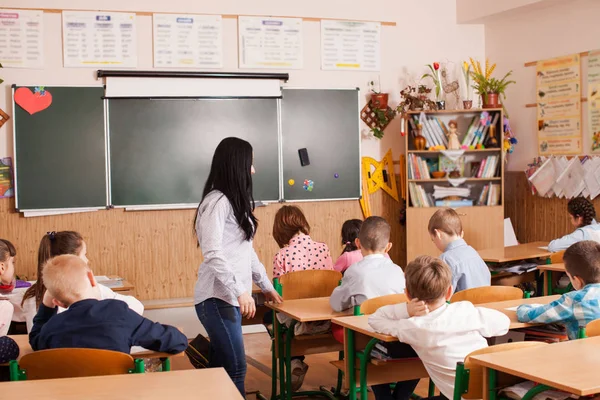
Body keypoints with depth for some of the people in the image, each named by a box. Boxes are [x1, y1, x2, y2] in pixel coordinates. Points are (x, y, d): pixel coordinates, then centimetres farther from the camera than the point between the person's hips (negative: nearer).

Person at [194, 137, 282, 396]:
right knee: (235, 369, -10)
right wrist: (240, 291, -23)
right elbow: (212, 254, -21)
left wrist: (266, 285, 25)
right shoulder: (217, 201, -13)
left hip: (230, 297, 9)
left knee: (222, 367, 8)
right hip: (218, 298, -9)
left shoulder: (237, 202, 18)